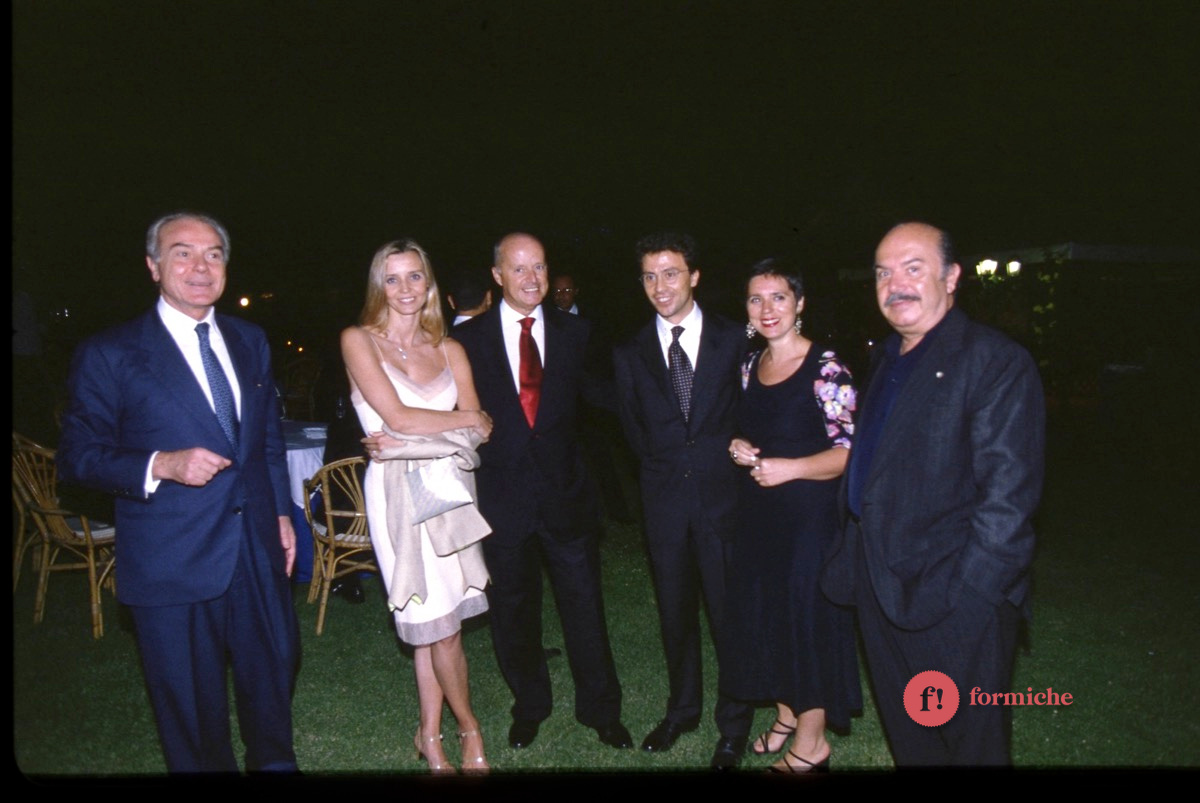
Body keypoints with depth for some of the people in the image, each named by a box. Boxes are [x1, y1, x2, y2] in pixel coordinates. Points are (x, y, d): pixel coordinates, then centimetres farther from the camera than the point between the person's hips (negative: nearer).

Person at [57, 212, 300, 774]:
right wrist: (160, 465, -23)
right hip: (171, 560, -5)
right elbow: (77, 455, -8)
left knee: (275, 671, 19)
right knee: (193, 706, 10)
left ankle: (274, 763, 45)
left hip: (258, 548, 5)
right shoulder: (108, 355, -8)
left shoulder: (250, 342, 9)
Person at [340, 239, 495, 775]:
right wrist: (466, 418, -3)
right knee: (438, 621, 1)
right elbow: (398, 417, -14)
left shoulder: (449, 349, 8)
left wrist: (411, 441, -15)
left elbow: (478, 431, 0)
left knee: (435, 622, 10)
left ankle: (430, 736, 26)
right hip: (397, 493, -3)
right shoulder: (359, 341, -3)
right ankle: (468, 727, 23)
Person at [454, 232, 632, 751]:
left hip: (565, 490, 1)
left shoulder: (574, 332, 4)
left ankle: (601, 709, 29)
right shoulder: (468, 338, -1)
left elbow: (592, 396, 4)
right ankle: (529, 706, 37)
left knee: (584, 605, 9)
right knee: (514, 610, 15)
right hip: (502, 494, 0)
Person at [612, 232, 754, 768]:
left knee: (729, 612, 4)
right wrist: (662, 464, 6)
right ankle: (682, 709, 34)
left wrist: (724, 457, -2)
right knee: (675, 613, 14)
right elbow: (633, 427, 11)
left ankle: (734, 724, 23)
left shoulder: (733, 339, -1)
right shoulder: (631, 352, 3)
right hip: (664, 499, 2)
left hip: (722, 490, -2)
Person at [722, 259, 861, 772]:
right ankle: (786, 715, 36)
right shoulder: (751, 366, 7)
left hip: (808, 514, -7)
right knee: (766, 614, 15)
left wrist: (791, 468, -25)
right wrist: (737, 446, -3)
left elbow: (851, 451, -15)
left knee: (807, 615, 4)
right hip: (757, 514, 7)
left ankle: (810, 745, 21)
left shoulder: (825, 368, -14)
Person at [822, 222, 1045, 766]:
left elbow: (1009, 494, -19)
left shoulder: (995, 362, -14)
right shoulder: (889, 360, 13)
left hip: (955, 604, -8)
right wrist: (850, 562, 12)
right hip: (881, 589, 8)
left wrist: (968, 593, -23)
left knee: (969, 741, 10)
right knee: (907, 740, 22)